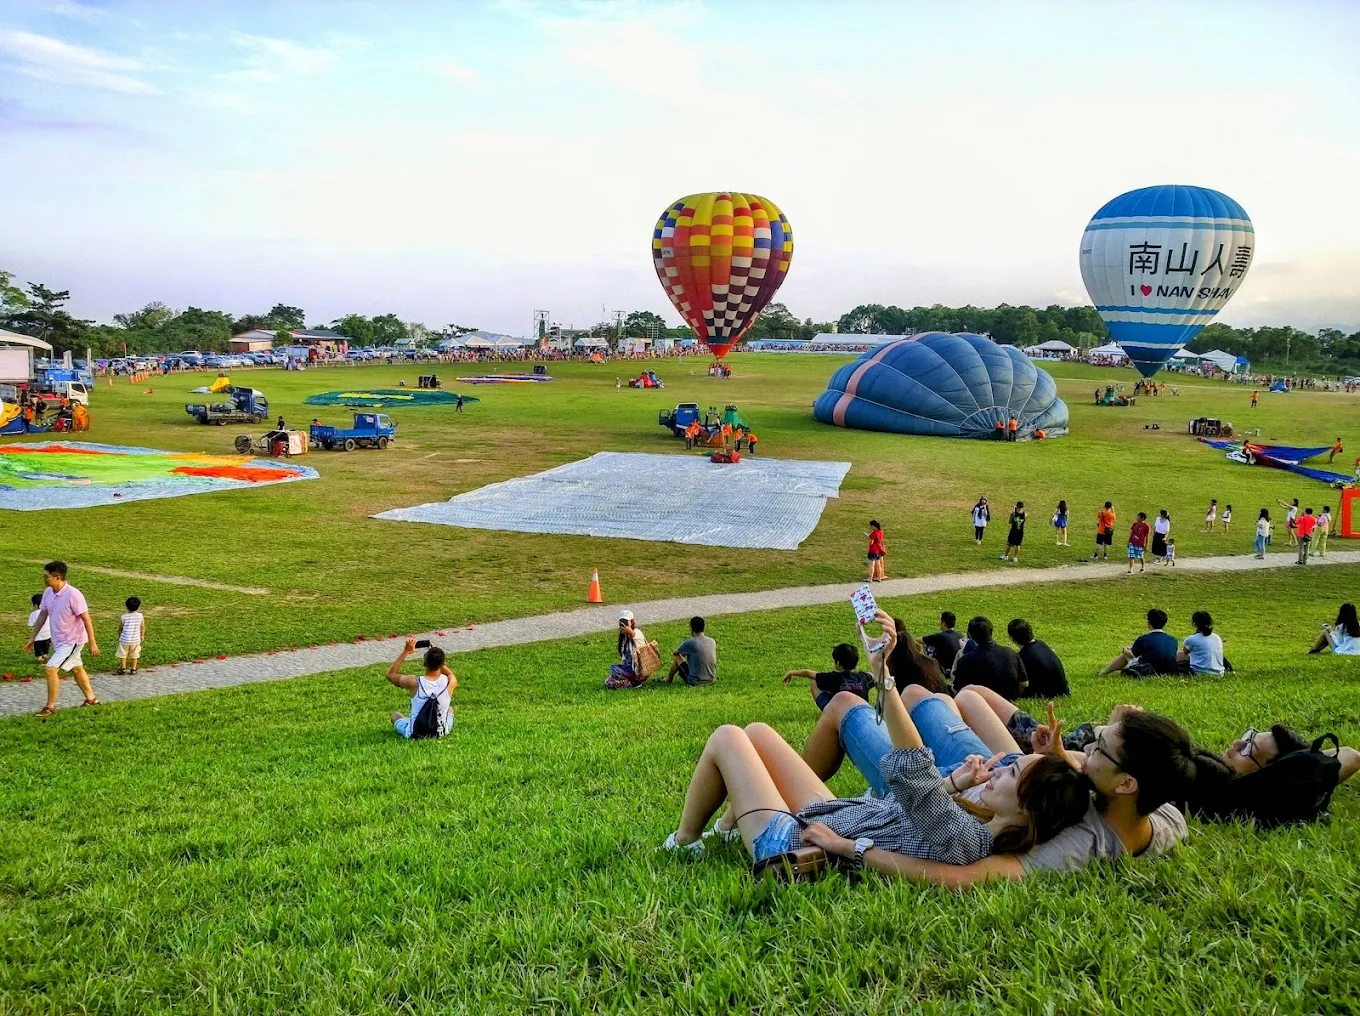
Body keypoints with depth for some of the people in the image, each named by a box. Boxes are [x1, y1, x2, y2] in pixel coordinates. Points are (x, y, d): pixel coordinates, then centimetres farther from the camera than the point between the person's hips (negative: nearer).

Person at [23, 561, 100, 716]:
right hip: (58, 640, 8)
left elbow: (86, 619, -21)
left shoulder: (73, 595, -26)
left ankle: (50, 706, 0)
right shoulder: (48, 592, -3)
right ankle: (91, 699, 34)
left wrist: (92, 643, -19)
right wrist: (32, 638, 11)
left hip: (72, 641, -8)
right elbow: (42, 615, 9)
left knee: (50, 668, -13)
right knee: (77, 669, 19)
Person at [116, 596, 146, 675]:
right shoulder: (140, 616, -9)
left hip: (124, 639, -1)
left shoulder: (123, 617, -11)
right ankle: (133, 669, 17)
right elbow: (143, 627, 3)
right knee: (134, 655, 15)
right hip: (135, 639, 1)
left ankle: (122, 668, 12)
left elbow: (120, 628, 0)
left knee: (123, 654, 15)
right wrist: (142, 636, 19)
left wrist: (119, 636, 19)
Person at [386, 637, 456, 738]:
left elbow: (390, 674, -5)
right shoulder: (450, 682, -20)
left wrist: (405, 652, -8)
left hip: (415, 734, -1)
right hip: (441, 733, 1)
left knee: (395, 715, 31)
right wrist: (438, 655, 1)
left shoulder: (415, 683, -25)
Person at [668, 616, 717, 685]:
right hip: (712, 680, 5)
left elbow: (675, 653, 1)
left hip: (695, 681, -5)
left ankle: (668, 680, 30)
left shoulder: (690, 643, -17)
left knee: (676, 656, 10)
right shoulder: (712, 642, -1)